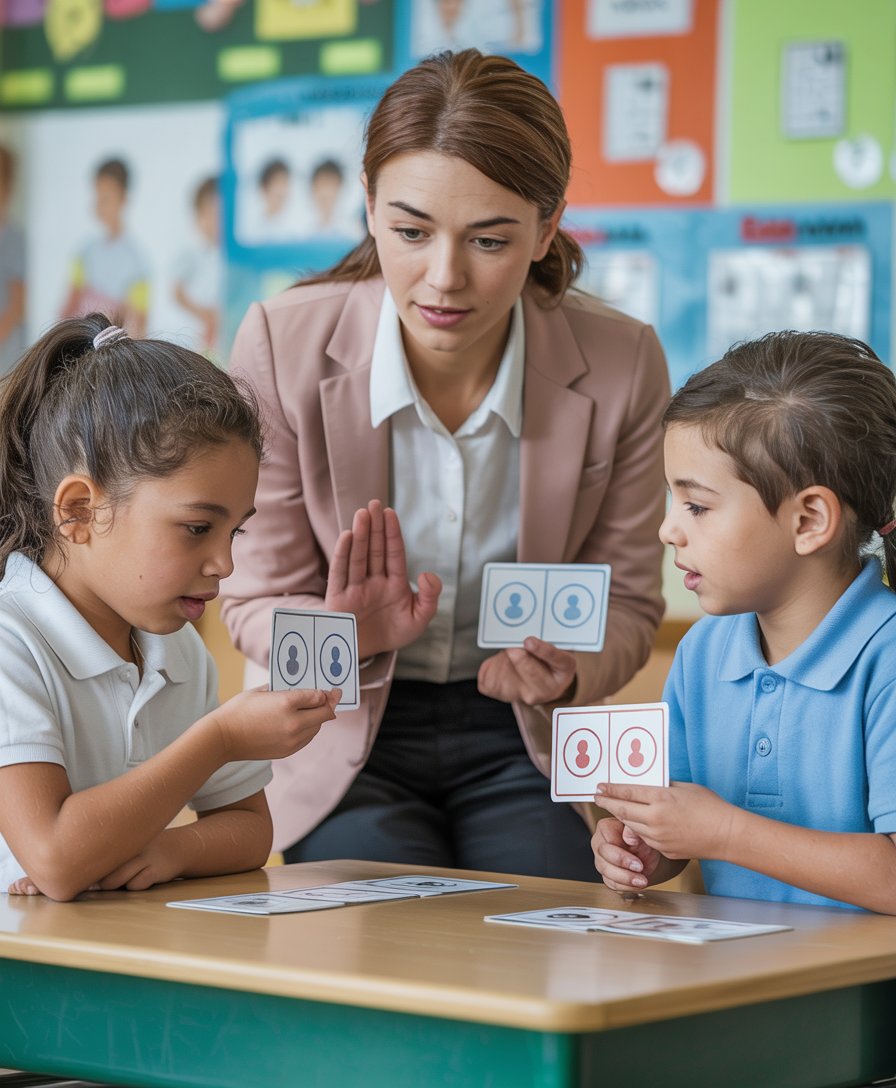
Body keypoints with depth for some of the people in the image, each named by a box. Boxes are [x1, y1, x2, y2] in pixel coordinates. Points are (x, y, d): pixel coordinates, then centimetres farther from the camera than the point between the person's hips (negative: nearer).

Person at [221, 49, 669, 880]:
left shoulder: (624, 367, -14)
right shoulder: (283, 345, -17)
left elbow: (625, 601, 0)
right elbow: (256, 604, -7)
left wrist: (566, 675, -24)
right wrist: (346, 636, -30)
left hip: (517, 744, 1)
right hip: (341, 740, -1)